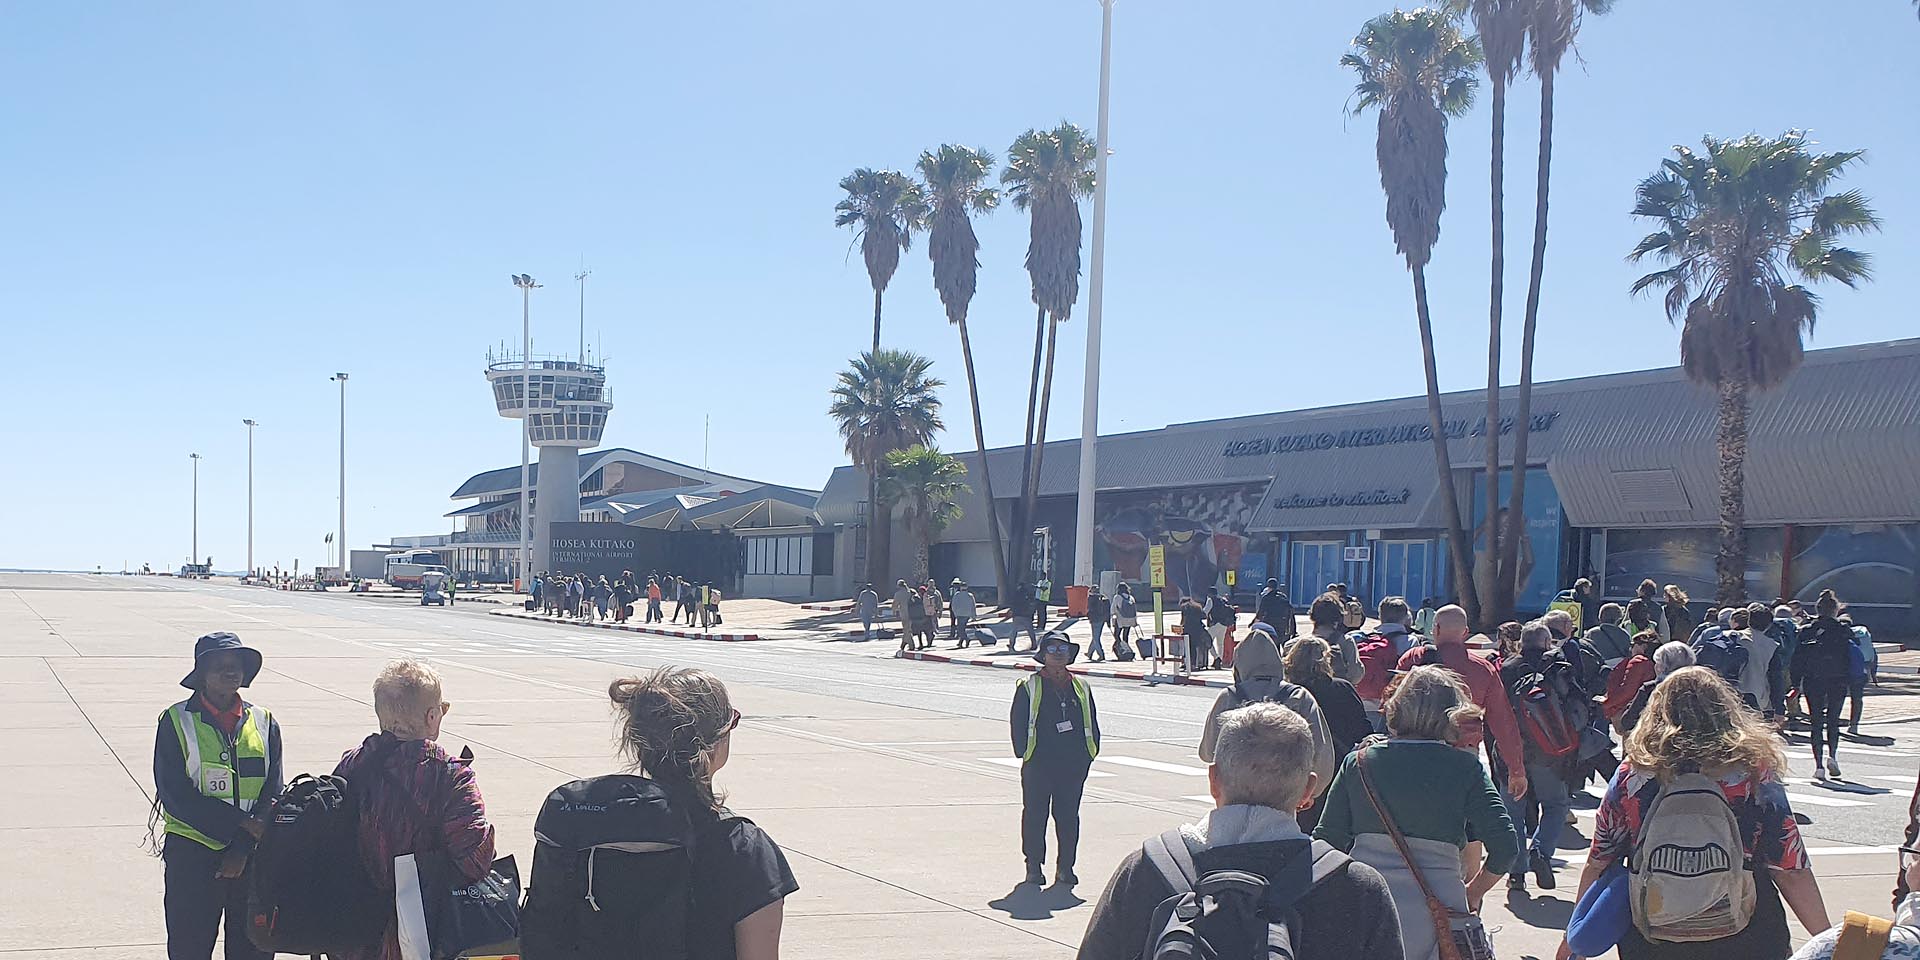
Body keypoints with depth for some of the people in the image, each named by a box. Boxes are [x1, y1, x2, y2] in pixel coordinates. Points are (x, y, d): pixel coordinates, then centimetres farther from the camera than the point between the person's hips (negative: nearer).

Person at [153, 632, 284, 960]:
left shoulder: (264, 723, 6)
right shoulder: (177, 721, -4)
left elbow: (271, 794, 2)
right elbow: (176, 795, -12)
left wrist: (242, 848, -10)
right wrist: (241, 823, -16)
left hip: (254, 856, 3)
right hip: (192, 855, -3)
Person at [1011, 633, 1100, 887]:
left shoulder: (1081, 688, 12)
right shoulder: (1029, 687, 1)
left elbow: (1091, 723, 15)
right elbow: (1017, 722, 0)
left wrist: (1089, 753, 5)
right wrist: (1024, 753, -7)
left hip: (1074, 765, 3)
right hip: (1038, 764, -3)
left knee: (1068, 816, 6)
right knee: (1035, 814, 2)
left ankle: (1065, 866, 15)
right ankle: (1034, 866, 12)